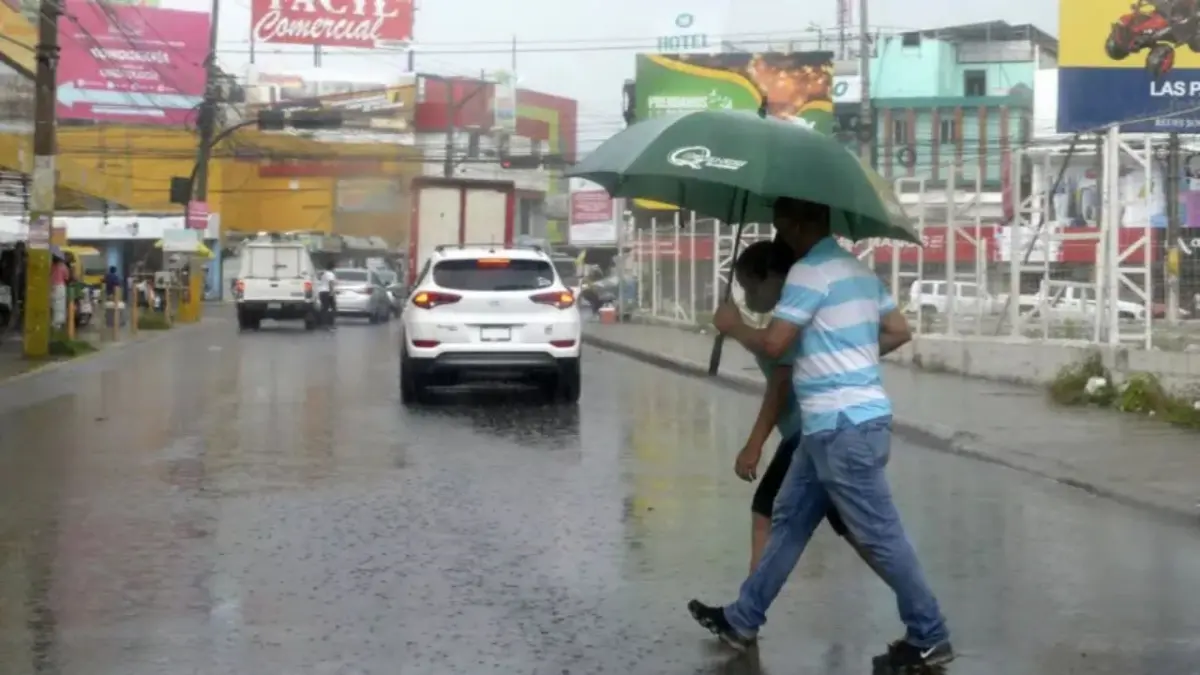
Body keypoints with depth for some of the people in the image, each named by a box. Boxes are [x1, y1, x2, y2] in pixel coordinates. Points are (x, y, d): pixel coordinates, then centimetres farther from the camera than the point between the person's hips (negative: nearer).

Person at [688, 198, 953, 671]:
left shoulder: (809, 272, -13)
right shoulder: (858, 269, 15)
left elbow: (773, 344, -16)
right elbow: (899, 332, 18)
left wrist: (733, 326, 3)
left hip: (843, 426, -10)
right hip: (838, 423, 10)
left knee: (879, 535, -3)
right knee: (789, 520, 15)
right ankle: (742, 620, 24)